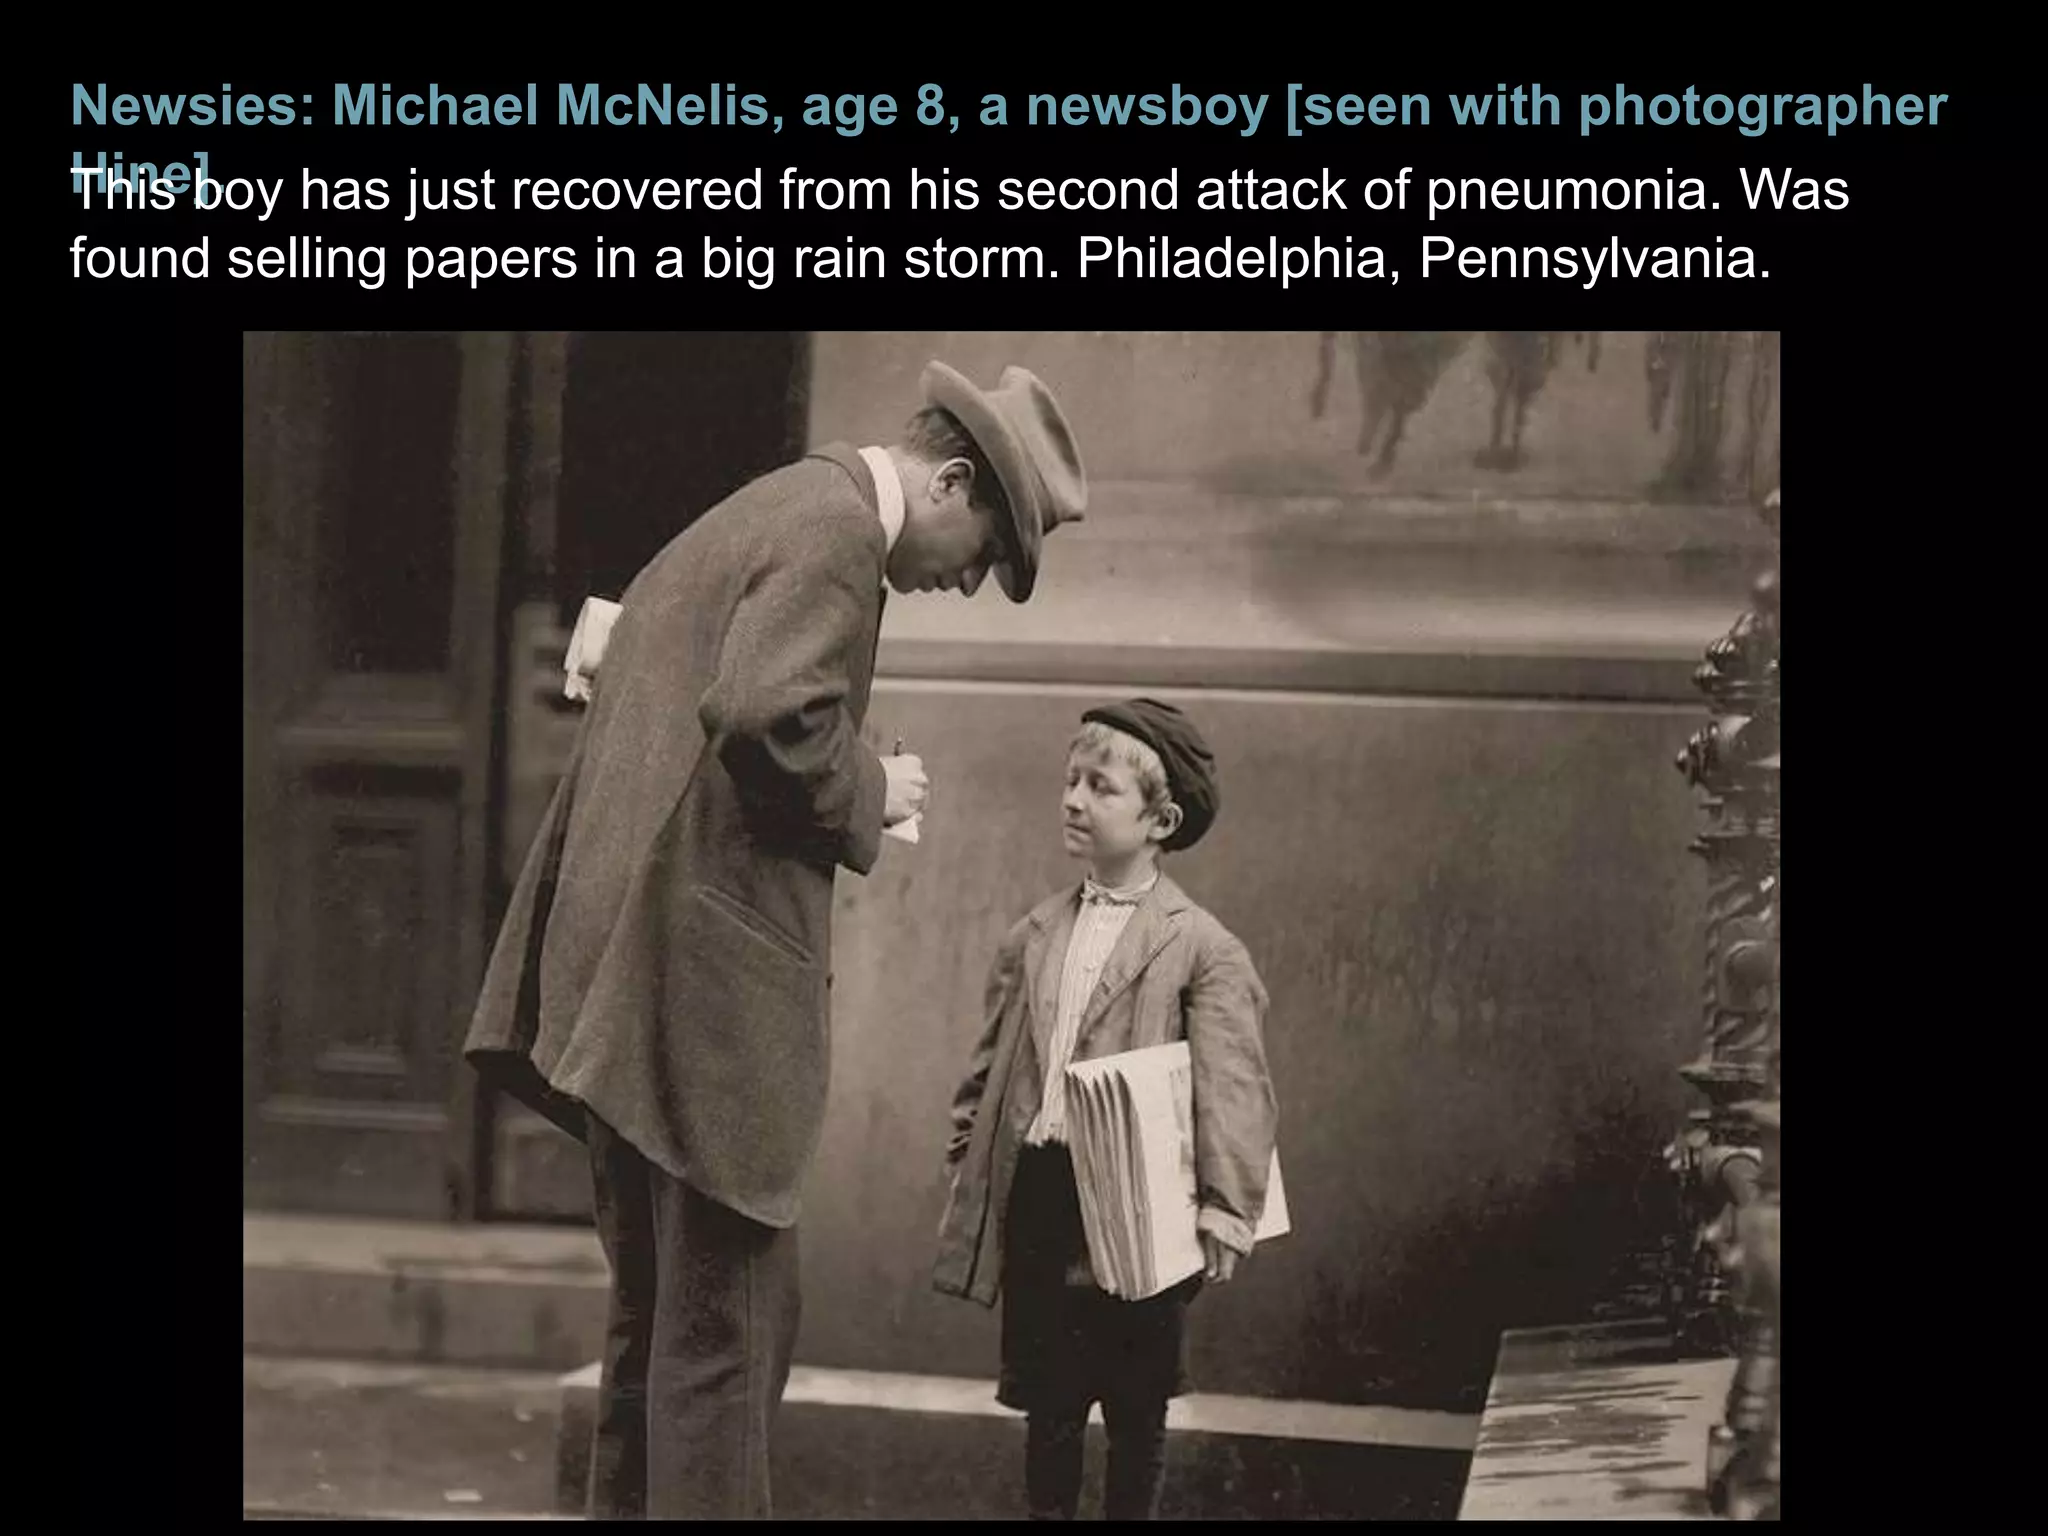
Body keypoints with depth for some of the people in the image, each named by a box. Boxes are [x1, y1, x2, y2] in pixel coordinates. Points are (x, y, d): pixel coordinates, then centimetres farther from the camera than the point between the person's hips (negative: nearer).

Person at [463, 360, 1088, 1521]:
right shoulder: (835, 532, -12)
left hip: (630, 980, 10)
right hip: (713, 982, -10)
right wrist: (869, 793, -9)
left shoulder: (772, 510, 20)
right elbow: (766, 714, -25)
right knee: (727, 1322, -4)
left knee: (663, 1315, 17)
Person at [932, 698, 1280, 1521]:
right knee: (1047, 1400, 11)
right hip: (1034, 1194, 4)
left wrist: (1225, 1210, -19)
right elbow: (991, 1062, 14)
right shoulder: (1032, 936, 10)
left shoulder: (1203, 949, -6)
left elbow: (1234, 1088, -12)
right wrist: (964, 1161, 10)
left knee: (1136, 1407, 8)